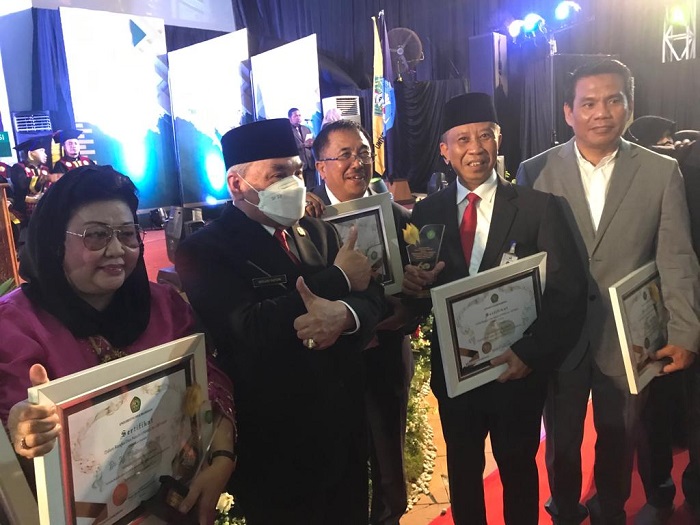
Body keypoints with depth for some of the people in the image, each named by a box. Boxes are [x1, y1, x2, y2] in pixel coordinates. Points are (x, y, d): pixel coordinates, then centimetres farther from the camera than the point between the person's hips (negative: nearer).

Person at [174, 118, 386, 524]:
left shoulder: (320, 232, 6)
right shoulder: (205, 251, -13)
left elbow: (373, 297, -2)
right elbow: (248, 330, -28)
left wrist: (345, 314, -27)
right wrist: (338, 279, -18)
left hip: (345, 430, 6)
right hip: (277, 447, -5)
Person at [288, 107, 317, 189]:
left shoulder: (306, 129, 20)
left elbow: (312, 143, 17)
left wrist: (312, 143, -7)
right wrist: (304, 144, -20)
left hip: (309, 163, 6)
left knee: (312, 188, 3)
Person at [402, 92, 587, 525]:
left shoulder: (539, 208, -8)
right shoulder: (425, 213, -1)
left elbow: (569, 292, -11)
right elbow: (419, 294, 3)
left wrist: (531, 354, -20)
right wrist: (415, 285, -20)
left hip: (517, 370, -2)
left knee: (519, 470, 19)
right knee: (463, 472, 20)